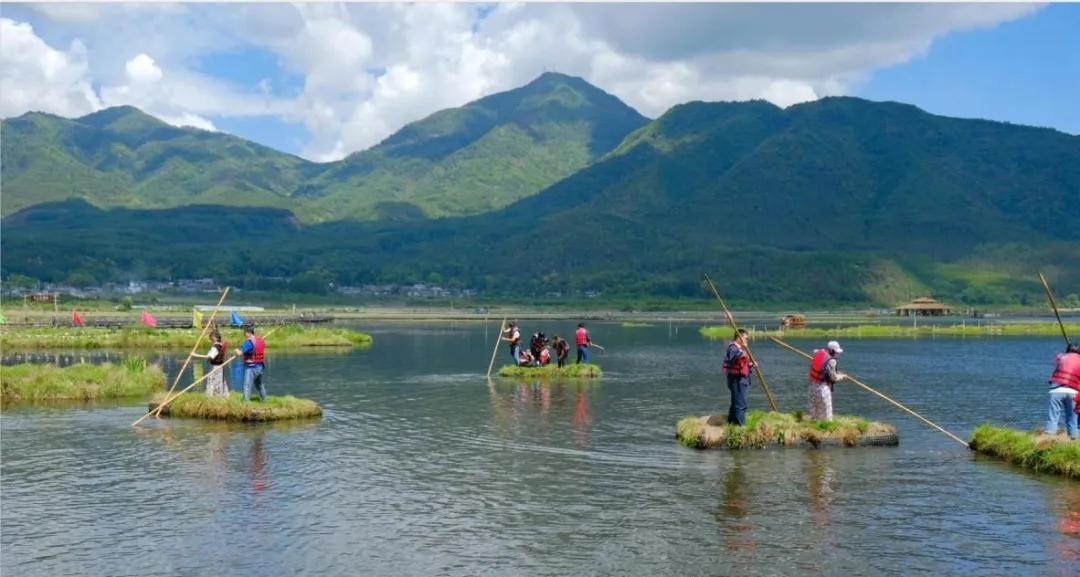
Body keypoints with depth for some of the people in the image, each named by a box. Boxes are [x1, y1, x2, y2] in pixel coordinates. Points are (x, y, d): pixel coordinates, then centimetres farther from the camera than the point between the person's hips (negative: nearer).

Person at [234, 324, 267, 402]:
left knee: (247, 386, -6)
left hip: (251, 367, -8)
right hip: (260, 366, 8)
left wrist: (237, 350, -1)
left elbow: (239, 353, -20)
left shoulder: (249, 342, -18)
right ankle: (264, 400, 38)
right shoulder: (261, 340, 6)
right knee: (259, 384, 26)